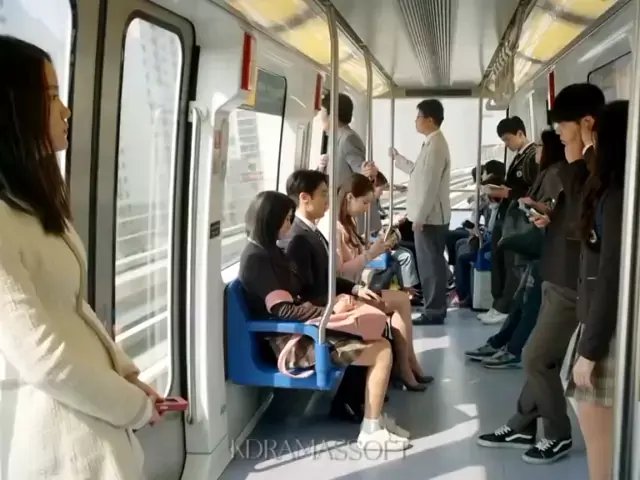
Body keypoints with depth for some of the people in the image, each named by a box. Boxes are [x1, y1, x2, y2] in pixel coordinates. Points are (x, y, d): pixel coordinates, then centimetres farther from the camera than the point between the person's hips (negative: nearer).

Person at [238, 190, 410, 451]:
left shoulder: (269, 251, 15)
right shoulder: (256, 257, -16)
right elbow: (284, 310, -22)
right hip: (291, 342, -10)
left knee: (378, 341, 3)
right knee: (382, 351, -13)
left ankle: (372, 415, 8)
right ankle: (371, 432, -5)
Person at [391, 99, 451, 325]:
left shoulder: (435, 145, -18)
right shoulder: (432, 143, 15)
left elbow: (430, 184, -22)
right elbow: (418, 172, 24)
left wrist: (419, 217, -21)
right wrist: (397, 158, 29)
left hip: (430, 216, -10)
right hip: (430, 215, 10)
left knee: (431, 264, -3)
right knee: (430, 263, 15)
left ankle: (434, 312, 4)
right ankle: (434, 308, 24)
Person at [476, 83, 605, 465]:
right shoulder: (587, 161, 12)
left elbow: (583, 222, -27)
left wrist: (571, 165, -22)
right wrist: (552, 217, 5)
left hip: (573, 281, -10)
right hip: (558, 274, 10)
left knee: (537, 358, -1)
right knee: (544, 357, 17)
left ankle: (559, 435, 16)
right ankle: (524, 427, 28)